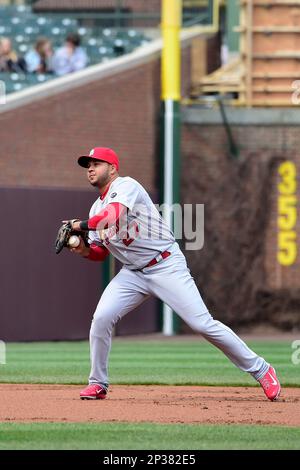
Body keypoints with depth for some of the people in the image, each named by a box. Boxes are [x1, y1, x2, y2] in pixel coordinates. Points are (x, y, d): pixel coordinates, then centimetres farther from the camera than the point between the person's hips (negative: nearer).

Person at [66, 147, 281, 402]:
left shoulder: (125, 186, -12)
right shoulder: (97, 209, 14)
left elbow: (112, 216, -31)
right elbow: (100, 253, 18)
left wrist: (81, 225, -17)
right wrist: (84, 250, -4)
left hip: (166, 265, -7)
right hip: (132, 273, 7)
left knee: (202, 323, -12)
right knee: (101, 318, -13)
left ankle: (260, 369, -2)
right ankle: (98, 384, 4)